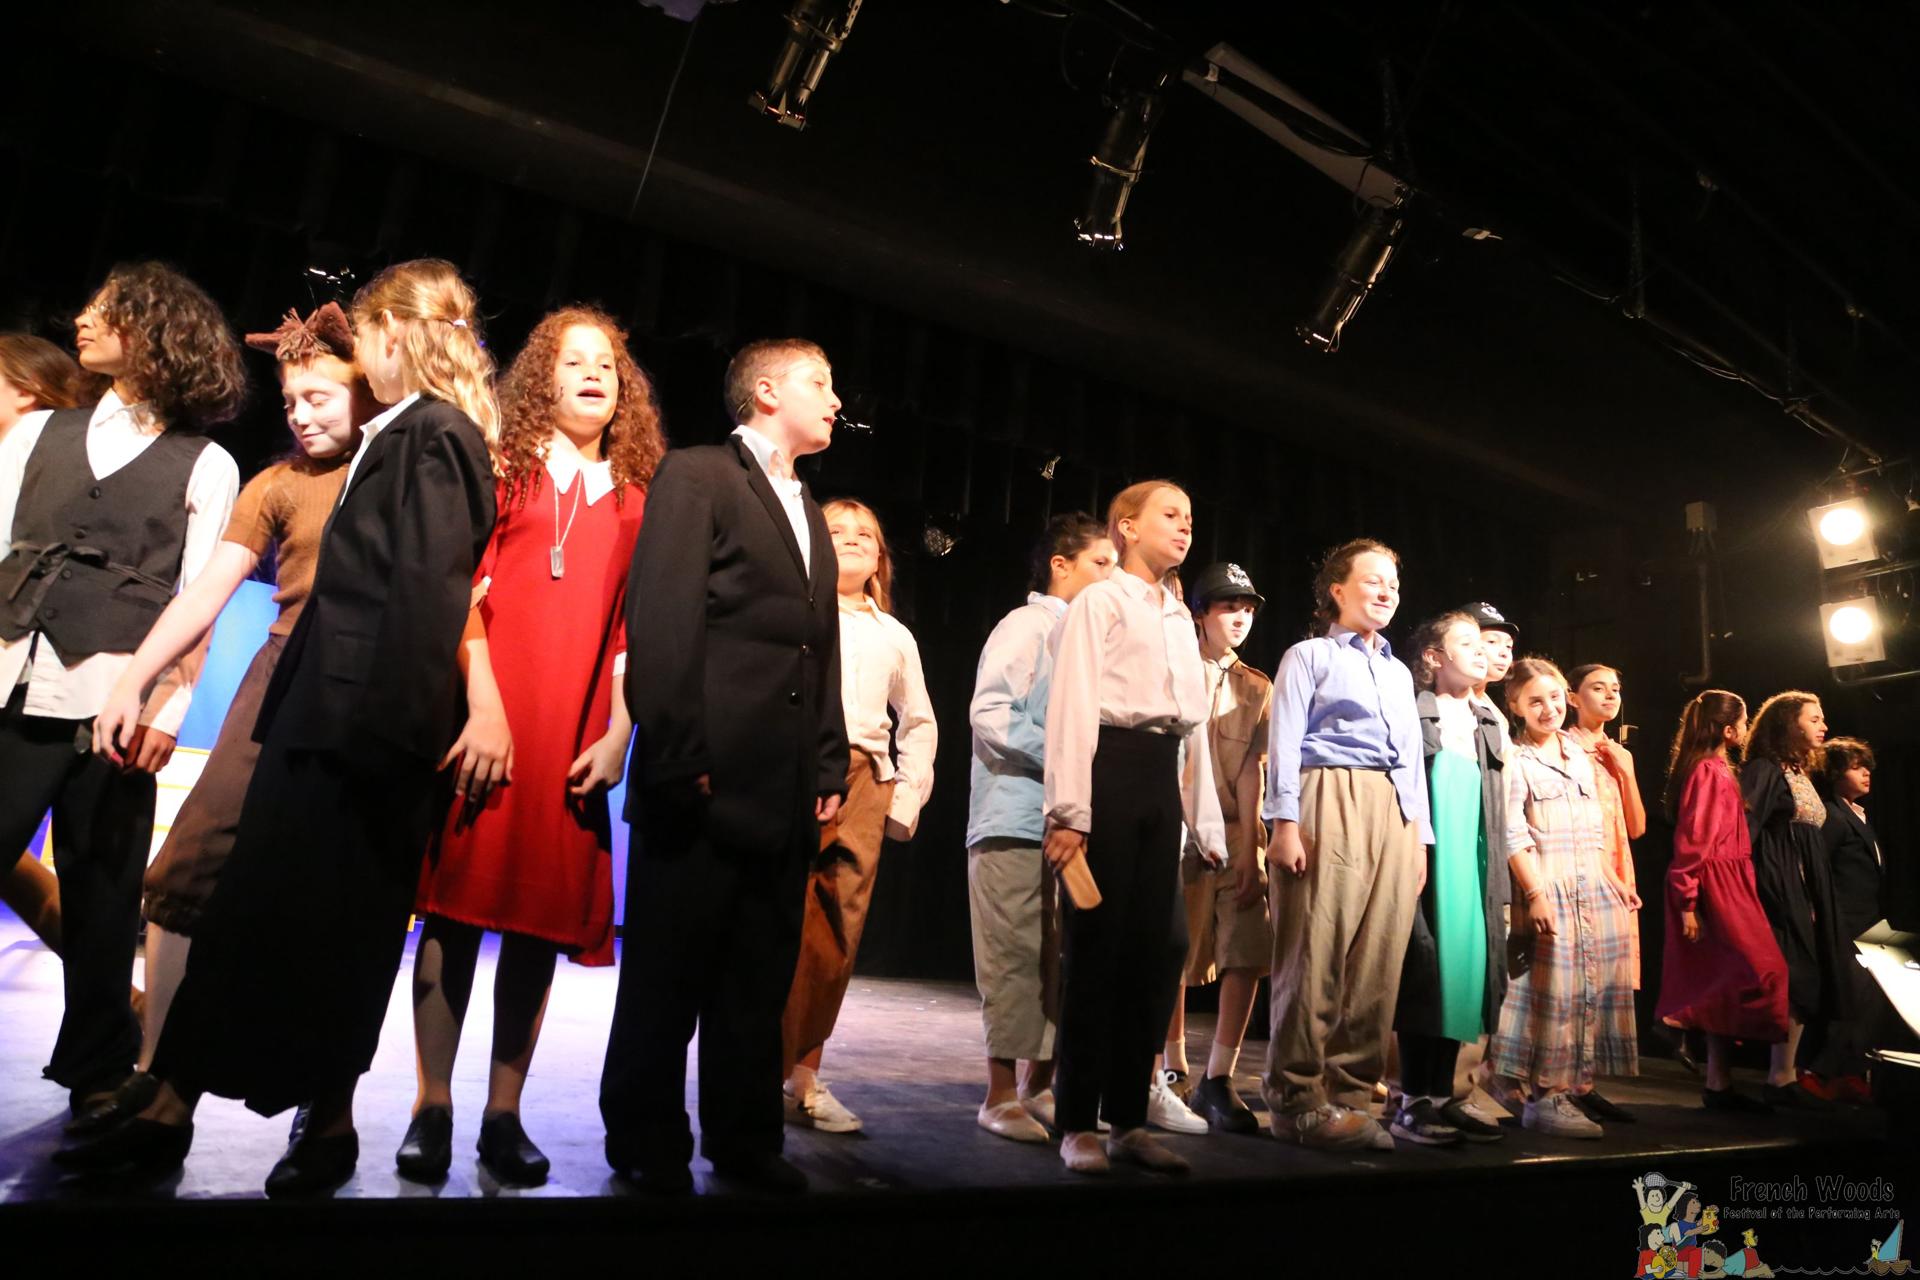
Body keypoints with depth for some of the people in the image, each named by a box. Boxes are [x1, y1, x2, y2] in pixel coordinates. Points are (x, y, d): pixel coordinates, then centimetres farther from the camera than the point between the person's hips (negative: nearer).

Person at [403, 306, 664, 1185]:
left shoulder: (633, 501, 14)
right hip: (487, 718, -2)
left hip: (574, 735, 2)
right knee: (458, 904, 0)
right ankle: (431, 1108, 11)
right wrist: (485, 708, -12)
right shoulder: (504, 468, 8)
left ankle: (504, 1114, 14)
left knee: (544, 919, 4)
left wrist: (618, 733, 0)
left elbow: (632, 629, 10)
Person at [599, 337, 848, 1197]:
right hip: (705, 787, -7)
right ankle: (647, 1143, 21)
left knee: (759, 983, 14)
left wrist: (829, 769, 10)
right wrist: (678, 759, -17)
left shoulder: (809, 513, 21)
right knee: (668, 976, 6)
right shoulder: (696, 475, -2)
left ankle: (743, 1138, 27)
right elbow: (661, 621, -11)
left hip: (784, 794, 7)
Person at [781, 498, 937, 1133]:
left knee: (837, 935, 3)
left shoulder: (895, 637, 19)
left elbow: (919, 723, 24)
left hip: (863, 784, 4)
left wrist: (907, 796, 12)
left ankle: (803, 1074, 12)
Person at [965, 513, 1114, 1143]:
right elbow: (989, 713, -14)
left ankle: (1037, 1086, 19)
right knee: (1016, 957, -3)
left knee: (1059, 959, 9)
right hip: (1017, 819, -7)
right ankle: (1001, 1095, 6)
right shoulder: (1027, 625, -5)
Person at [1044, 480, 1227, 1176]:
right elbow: (1073, 706, -9)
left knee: (1151, 950, 6)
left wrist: (1208, 823, 16)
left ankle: (1128, 1119, 16)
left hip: (1162, 781, 7)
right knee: (1096, 947, -3)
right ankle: (1078, 1125, 7)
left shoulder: (1181, 620, 21)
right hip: (1110, 771, -7)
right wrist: (1069, 812, -17)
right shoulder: (1099, 602, 0)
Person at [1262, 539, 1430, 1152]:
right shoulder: (1309, 656, 7)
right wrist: (1285, 821, -13)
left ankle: (1348, 1095, 8)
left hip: (1395, 815, 6)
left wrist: (1420, 835, 16)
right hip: (1329, 804, -6)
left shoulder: (1400, 672, 26)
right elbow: (1285, 743, -2)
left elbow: (1413, 757, 24)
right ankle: (1298, 1097, -2)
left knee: (1377, 962, 2)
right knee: (1316, 956, -9)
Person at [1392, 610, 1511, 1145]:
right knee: (1425, 974, -5)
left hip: (1476, 867, 7)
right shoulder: (1413, 715, -4)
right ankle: (1413, 1101, 3)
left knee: (1464, 971, 7)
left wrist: (1503, 888, 15)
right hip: (1427, 865, -7)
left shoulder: (1489, 724, 17)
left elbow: (1498, 813, 19)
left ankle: (1442, 1094, 16)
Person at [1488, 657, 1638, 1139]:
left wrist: (1612, 881, 16)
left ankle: (1573, 1088, 15)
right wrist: (1536, 894, -19)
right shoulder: (1515, 760, -5)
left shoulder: (1580, 754, 17)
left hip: (1595, 887, 7)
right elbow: (1513, 836, -12)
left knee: (1594, 989, 7)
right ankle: (1544, 1097, 0)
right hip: (1548, 887, -7)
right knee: (1555, 991, -7)